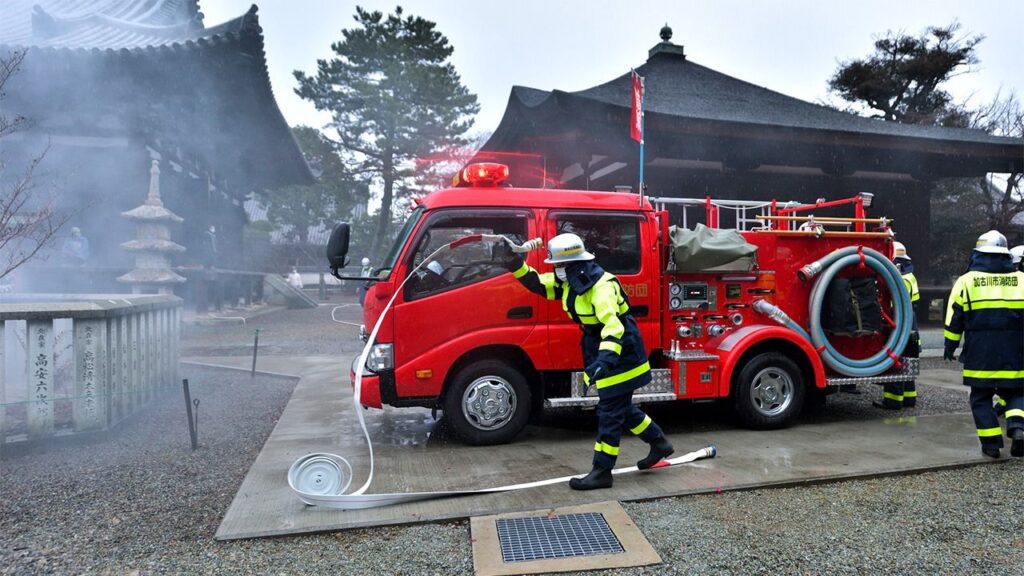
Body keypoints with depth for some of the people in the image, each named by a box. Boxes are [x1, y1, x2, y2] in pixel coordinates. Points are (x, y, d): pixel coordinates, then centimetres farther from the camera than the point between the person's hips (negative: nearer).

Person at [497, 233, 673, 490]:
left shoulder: (602, 285, -26)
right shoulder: (569, 281, 2)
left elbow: (613, 325, -37)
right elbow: (538, 283, 8)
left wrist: (606, 358, -50)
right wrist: (515, 264, -6)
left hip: (620, 355, -10)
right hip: (602, 352, 10)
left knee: (609, 413, -2)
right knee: (621, 408, 20)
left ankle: (602, 471, 6)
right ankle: (659, 442, 36)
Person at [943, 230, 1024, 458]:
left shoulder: (966, 280, -3)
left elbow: (954, 319, 0)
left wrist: (950, 346, 10)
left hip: (980, 356, -2)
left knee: (981, 398, 10)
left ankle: (991, 443, 8)